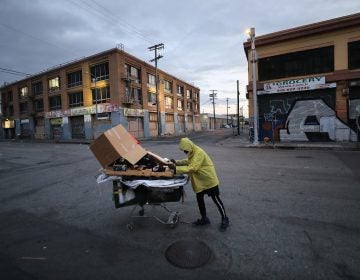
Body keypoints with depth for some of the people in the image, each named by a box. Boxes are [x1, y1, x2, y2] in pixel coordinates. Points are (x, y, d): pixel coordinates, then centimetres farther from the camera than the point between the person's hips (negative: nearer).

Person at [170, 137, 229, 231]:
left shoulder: (198, 153, -28)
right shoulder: (192, 153, 4)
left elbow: (192, 168, -34)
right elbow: (188, 161, 14)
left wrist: (176, 169, -34)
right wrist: (177, 162, -1)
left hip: (209, 180, -10)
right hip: (201, 181, 10)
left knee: (216, 200, 3)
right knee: (199, 198, 14)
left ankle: (225, 219, 20)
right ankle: (204, 218, 31)